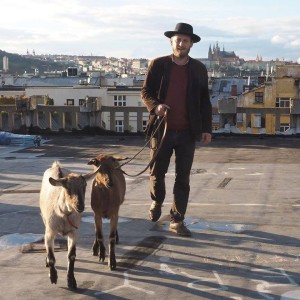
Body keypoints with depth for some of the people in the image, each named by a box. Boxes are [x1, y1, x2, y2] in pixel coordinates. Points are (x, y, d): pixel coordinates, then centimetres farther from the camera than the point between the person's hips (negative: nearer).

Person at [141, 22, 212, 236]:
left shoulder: (199, 69, 5)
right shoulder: (158, 65, 1)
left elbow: (204, 100, 7)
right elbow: (146, 92, 3)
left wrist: (207, 128, 0)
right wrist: (155, 106, -18)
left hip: (188, 132, 1)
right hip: (162, 129, 0)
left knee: (183, 178, 1)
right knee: (157, 172, 10)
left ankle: (177, 221, 8)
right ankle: (157, 202, 40)